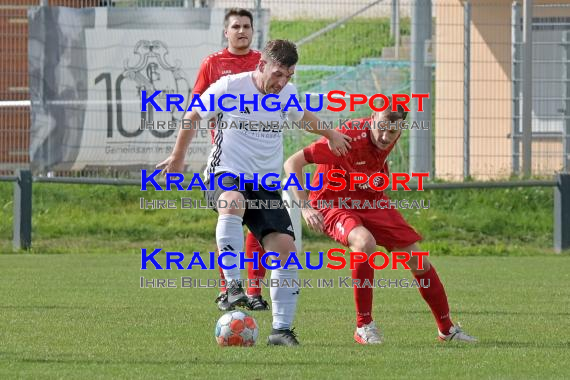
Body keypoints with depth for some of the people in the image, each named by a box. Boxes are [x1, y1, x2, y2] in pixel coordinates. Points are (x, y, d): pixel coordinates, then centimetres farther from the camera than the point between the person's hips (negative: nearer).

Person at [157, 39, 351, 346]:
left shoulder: (287, 93, 5)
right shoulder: (229, 87, -10)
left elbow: (301, 116, 31)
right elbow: (193, 117, 7)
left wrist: (330, 135, 47)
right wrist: (178, 158, 16)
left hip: (266, 184, 5)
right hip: (225, 173, -5)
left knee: (285, 249, -11)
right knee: (233, 201, -42)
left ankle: (281, 329, -2)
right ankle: (233, 286, -45)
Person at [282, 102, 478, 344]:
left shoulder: (393, 135, -9)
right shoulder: (349, 138, -30)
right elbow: (292, 163, -30)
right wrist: (306, 208, -37)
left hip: (371, 202, 7)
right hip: (333, 204, -7)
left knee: (417, 259, 4)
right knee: (365, 243, -37)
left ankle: (447, 329, 25)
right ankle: (364, 327, -24)